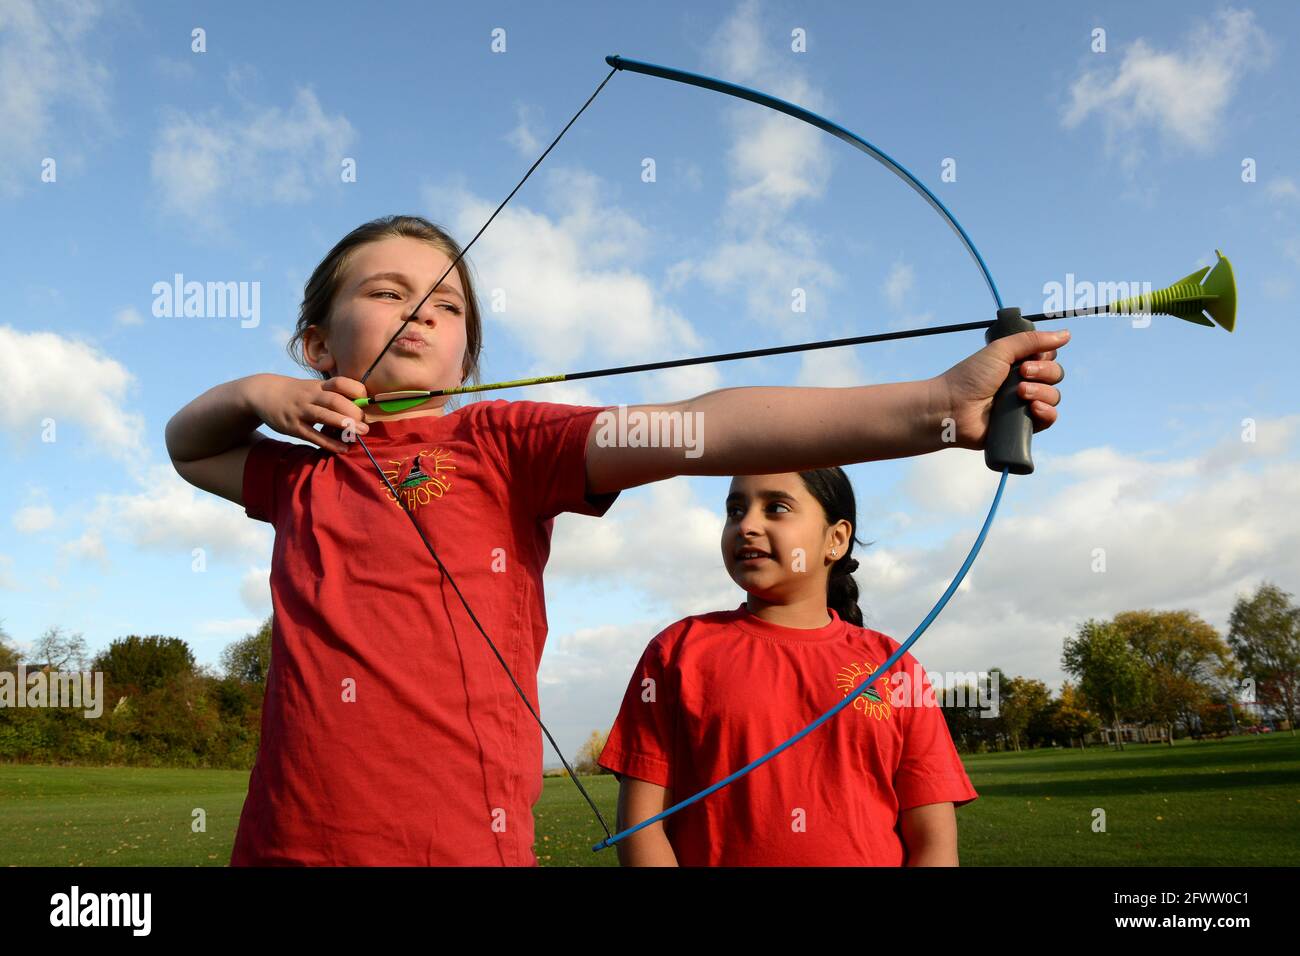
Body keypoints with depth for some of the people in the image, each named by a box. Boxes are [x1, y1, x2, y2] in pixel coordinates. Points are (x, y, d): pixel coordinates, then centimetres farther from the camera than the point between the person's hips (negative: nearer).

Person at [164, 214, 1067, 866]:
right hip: (291, 840, 4)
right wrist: (259, 392, 8)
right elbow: (187, 442, 31)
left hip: (472, 844, -4)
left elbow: (697, 429, -16)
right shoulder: (302, 474, 11)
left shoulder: (503, 440, -1)